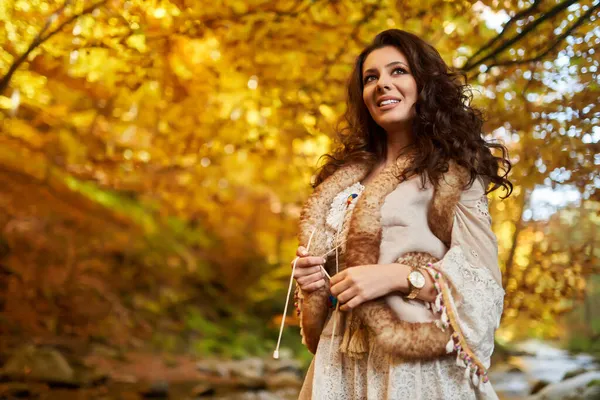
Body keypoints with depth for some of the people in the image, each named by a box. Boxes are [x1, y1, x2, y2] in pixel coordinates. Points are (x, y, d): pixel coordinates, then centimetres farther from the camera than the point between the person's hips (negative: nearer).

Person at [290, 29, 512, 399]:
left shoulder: (453, 171, -3)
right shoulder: (345, 176, 12)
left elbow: (482, 286, -10)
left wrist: (399, 276, -22)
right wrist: (311, 275, 0)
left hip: (414, 365, -5)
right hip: (340, 363, 5)